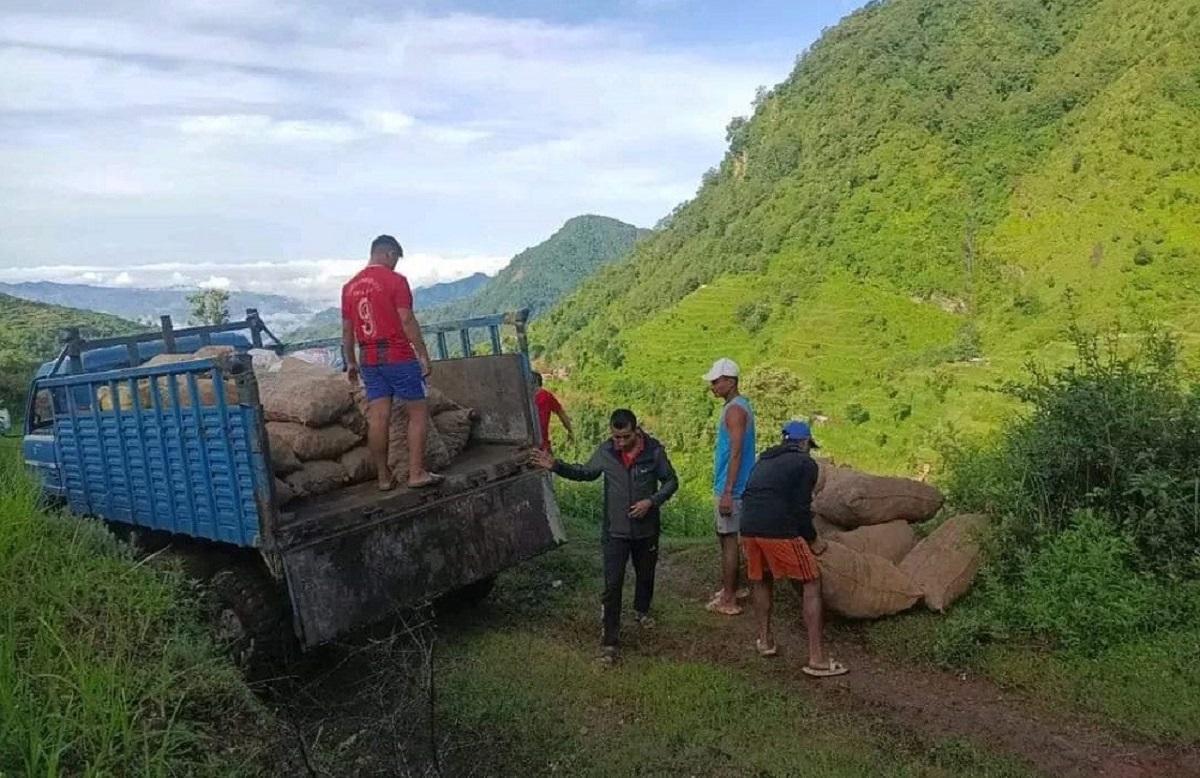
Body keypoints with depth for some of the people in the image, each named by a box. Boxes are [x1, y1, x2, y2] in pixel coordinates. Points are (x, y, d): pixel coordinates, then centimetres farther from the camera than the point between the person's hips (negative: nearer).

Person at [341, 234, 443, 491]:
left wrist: (351, 362, 21)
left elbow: (347, 329, 13)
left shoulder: (350, 286, 11)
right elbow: (407, 321, -14)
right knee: (418, 412, 3)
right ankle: (417, 473, -1)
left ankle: (384, 477, 10)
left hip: (368, 359, 6)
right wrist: (423, 355, -10)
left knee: (378, 417, 6)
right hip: (398, 357, -6)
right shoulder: (395, 280, -8)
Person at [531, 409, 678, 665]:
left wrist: (652, 501, -18)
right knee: (612, 585, -3)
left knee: (646, 574, 22)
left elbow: (671, 481, -3)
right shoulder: (605, 452, -10)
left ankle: (642, 609, 52)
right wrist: (556, 466, -6)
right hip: (615, 531, -1)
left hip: (647, 529, 1)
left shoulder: (654, 451, -14)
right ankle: (609, 640, 7)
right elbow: (585, 472, 7)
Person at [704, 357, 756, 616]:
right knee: (727, 538, 17)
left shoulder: (735, 409, -17)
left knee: (728, 539, -4)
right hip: (729, 486, 10)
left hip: (730, 488, -10)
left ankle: (728, 600, 3)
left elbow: (736, 453, -22)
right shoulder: (737, 406, 14)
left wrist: (727, 492, -23)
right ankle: (731, 588, 27)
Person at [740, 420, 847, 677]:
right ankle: (817, 659, 3)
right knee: (811, 586, 5)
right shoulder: (806, 464, 4)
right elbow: (801, 508, -4)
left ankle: (765, 640, 33)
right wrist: (813, 540, 11)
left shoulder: (764, 461, 23)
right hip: (779, 531, -6)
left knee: (761, 582, 28)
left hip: (748, 529, 7)